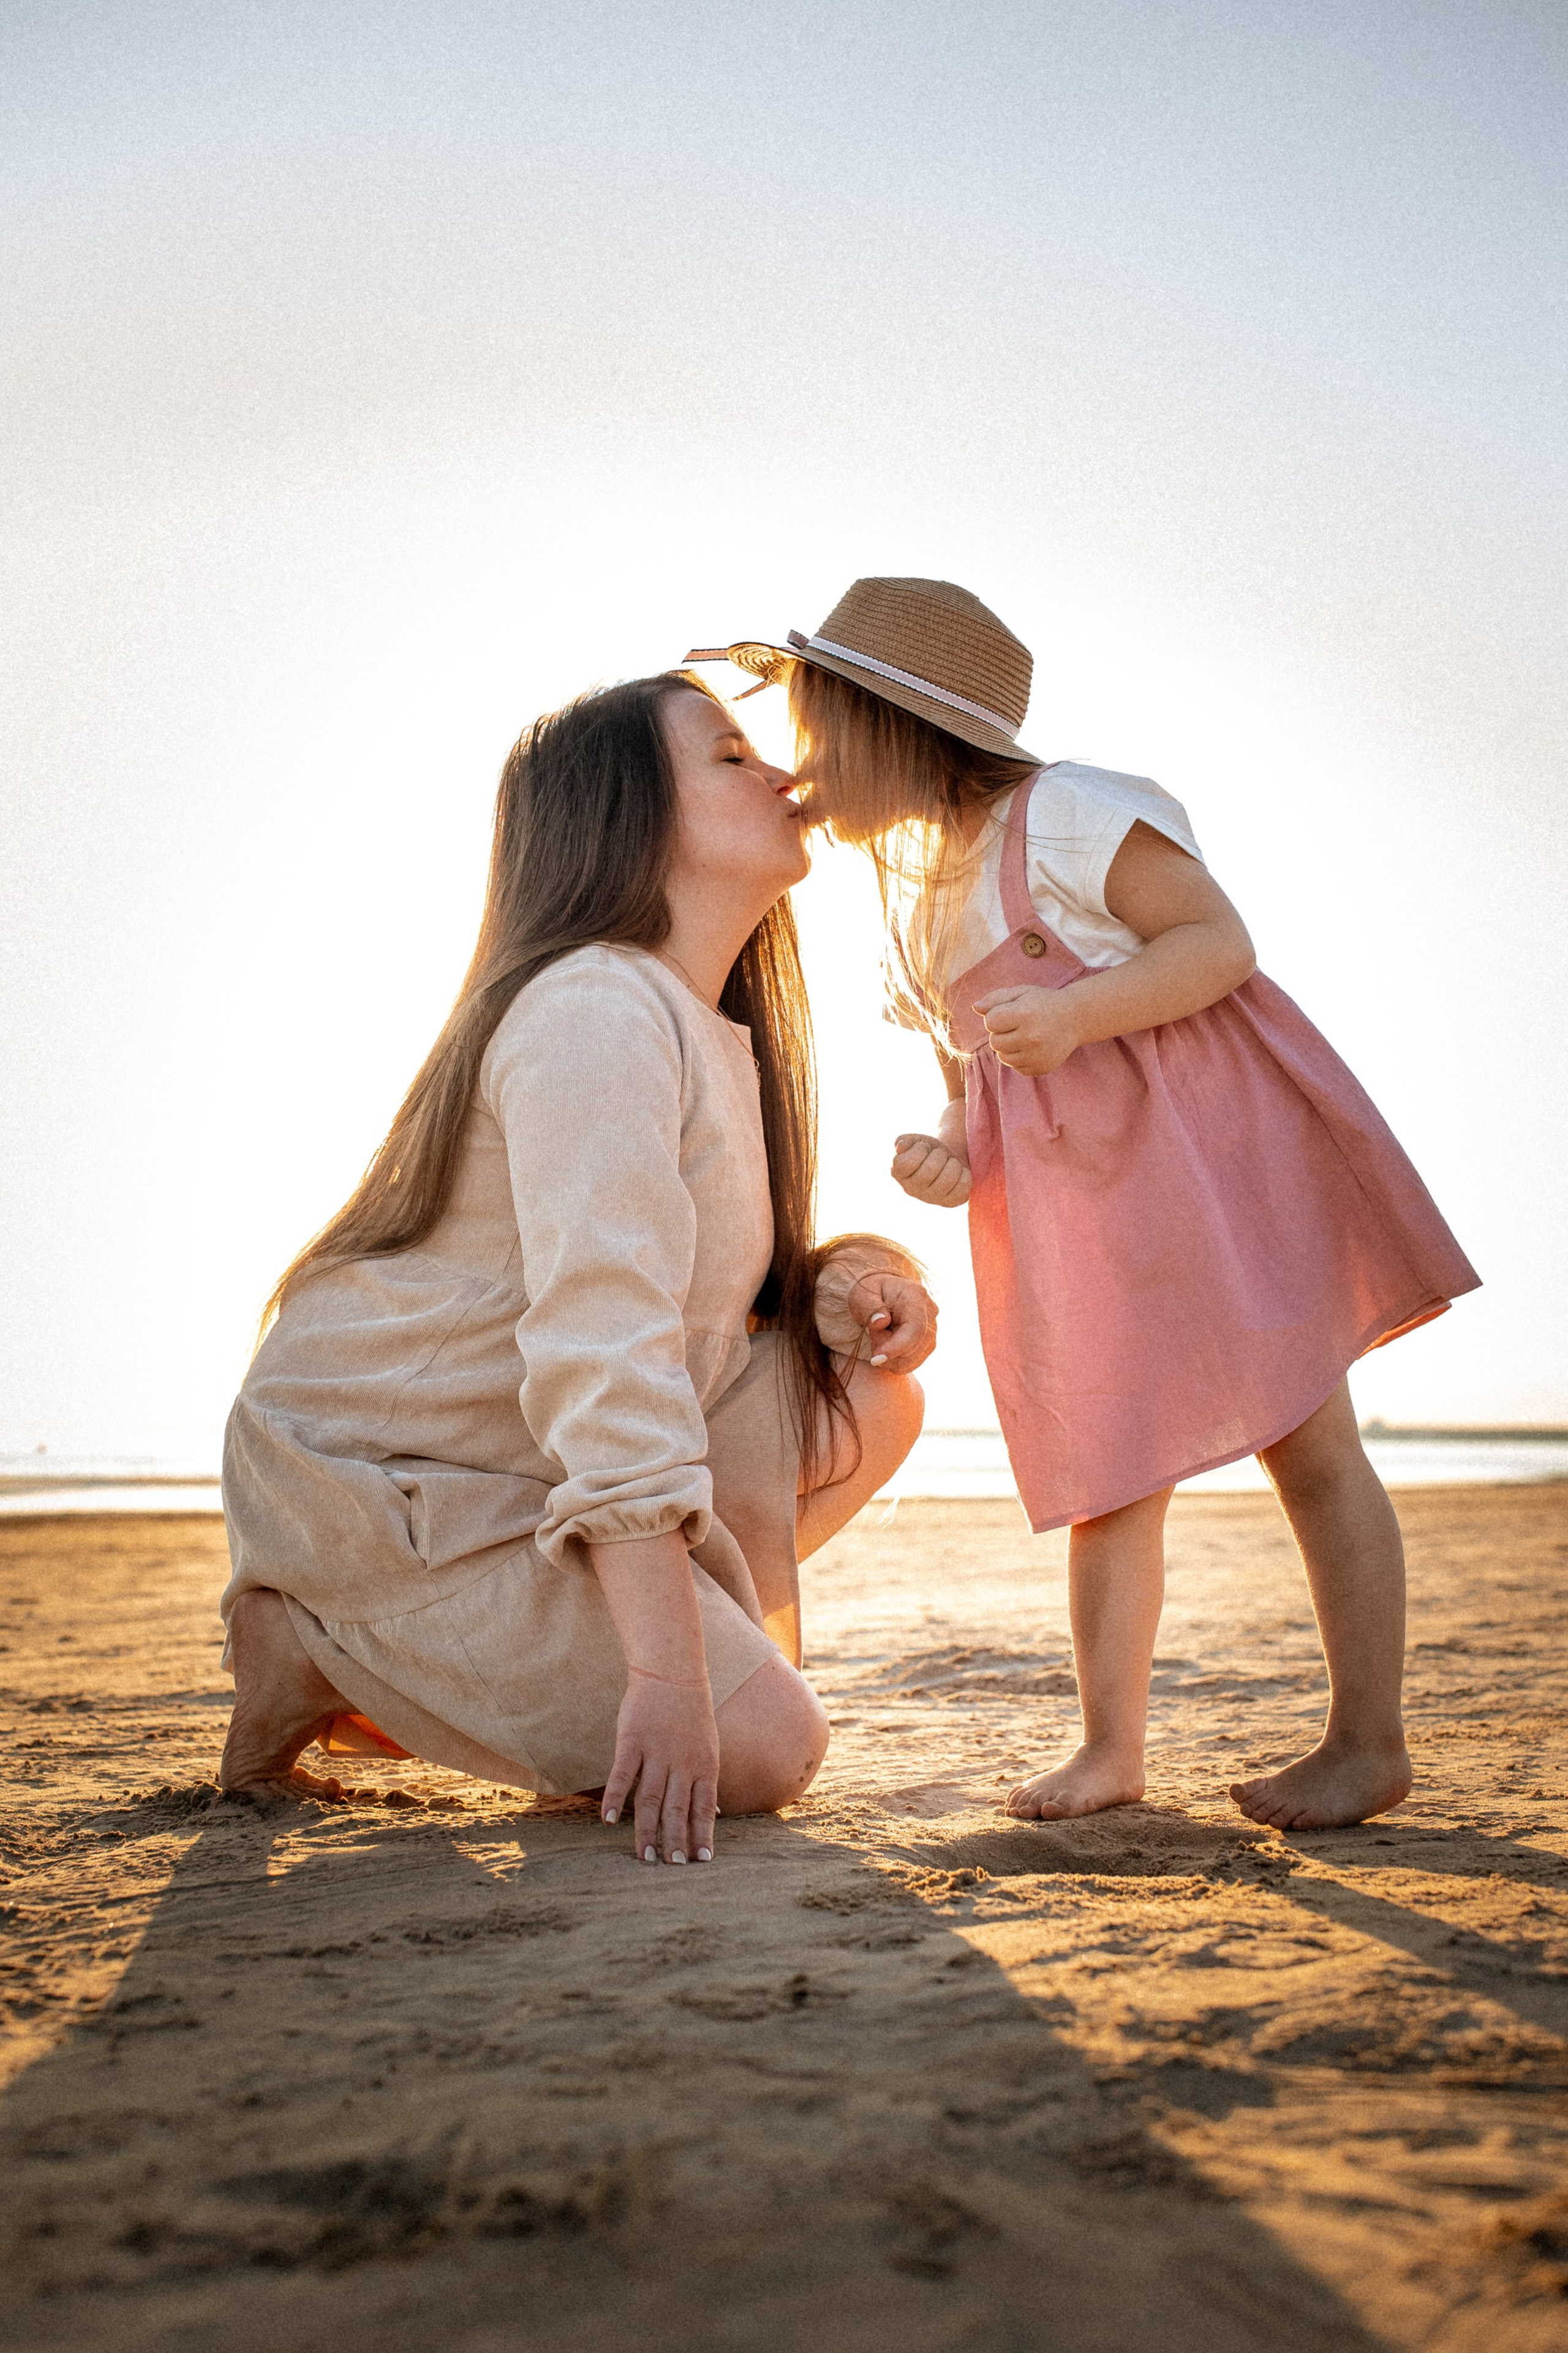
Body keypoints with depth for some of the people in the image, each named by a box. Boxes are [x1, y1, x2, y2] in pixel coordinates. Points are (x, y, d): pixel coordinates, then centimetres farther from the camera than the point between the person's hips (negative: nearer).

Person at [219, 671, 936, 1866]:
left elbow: (710, 1286, 15)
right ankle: (322, 1657, -3)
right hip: (380, 1483, -9)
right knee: (761, 1748, -15)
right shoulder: (599, 1009, -21)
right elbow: (600, 1339, -32)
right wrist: (668, 1675, -36)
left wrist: (841, 1284, -9)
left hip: (527, 1474, 9)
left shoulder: (713, 1032, 11)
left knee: (868, 1396, 1)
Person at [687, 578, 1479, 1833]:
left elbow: (1220, 941, -15)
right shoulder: (909, 903, 11)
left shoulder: (1067, 815, -12)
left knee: (1309, 1446, -1)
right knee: (1106, 1475, 8)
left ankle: (1370, 1740, 8)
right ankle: (1110, 1744, 17)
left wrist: (1075, 1015, -27)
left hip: (1211, 1150, -7)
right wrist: (952, 1154, -2)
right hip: (1065, 1205, 7)